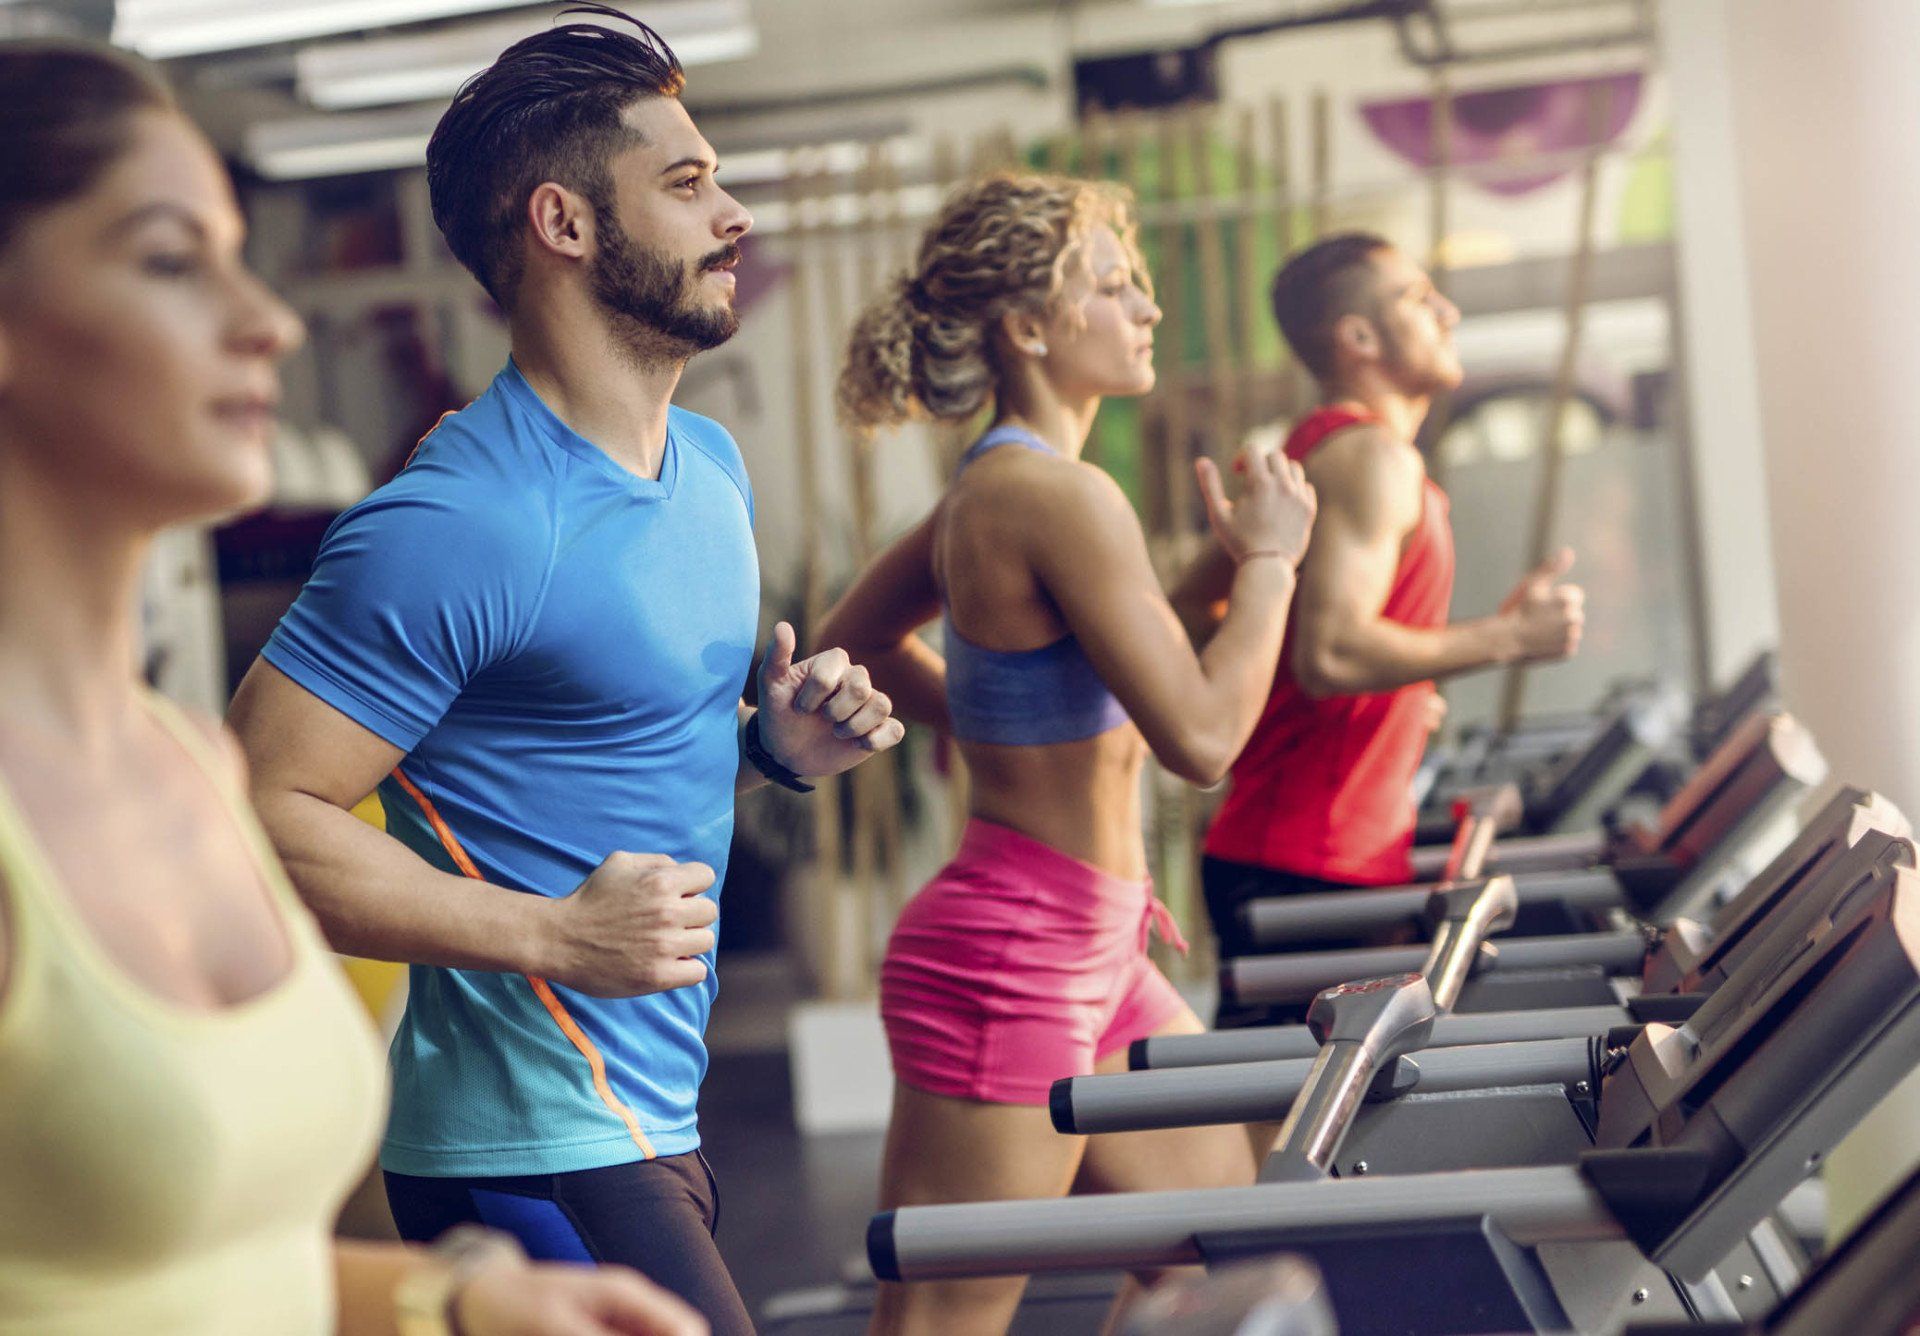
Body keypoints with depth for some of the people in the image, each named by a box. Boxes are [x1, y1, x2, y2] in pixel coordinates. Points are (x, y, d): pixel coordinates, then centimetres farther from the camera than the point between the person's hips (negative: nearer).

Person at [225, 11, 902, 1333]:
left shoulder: (714, 466, 10)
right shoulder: (459, 525, -20)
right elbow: (260, 813, -22)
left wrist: (775, 745, 3)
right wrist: (553, 936, -25)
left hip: (652, 1115, 9)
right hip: (534, 1144, -9)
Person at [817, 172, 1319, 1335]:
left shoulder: (990, 488, 10)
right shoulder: (1061, 497, -20)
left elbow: (858, 638, 23)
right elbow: (1201, 735, -24)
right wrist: (1268, 560, -10)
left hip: (1088, 959, 10)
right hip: (1012, 962, -10)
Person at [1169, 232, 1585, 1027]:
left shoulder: (1307, 455, 18)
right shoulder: (1372, 459, -12)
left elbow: (1189, 615, 21)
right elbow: (1330, 653, -24)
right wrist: (1510, 635, -15)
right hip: (1311, 871, -10)